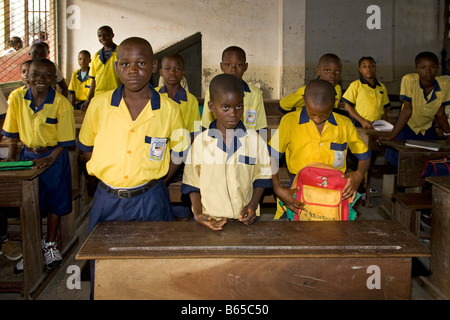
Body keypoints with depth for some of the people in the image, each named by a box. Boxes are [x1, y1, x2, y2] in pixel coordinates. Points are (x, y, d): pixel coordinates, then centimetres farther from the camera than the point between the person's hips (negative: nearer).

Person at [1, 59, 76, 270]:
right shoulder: (18, 100, -5)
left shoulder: (61, 103, -15)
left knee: (55, 203, 9)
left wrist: (50, 159, -22)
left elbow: (65, 139, -12)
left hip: (54, 157, -2)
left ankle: (50, 244, 27)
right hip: (27, 155, 3)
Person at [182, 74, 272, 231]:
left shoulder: (254, 139, 0)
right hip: (210, 219, 0)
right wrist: (198, 214, -7)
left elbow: (262, 176, 8)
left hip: (245, 219, 1)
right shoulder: (201, 141, -1)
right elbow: (192, 183, 5)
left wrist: (253, 206, -6)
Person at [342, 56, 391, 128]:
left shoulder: (382, 87, 15)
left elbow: (384, 109, 19)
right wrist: (362, 121, -11)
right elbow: (347, 107, -2)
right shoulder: (355, 85, 3)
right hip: (359, 125, -3)